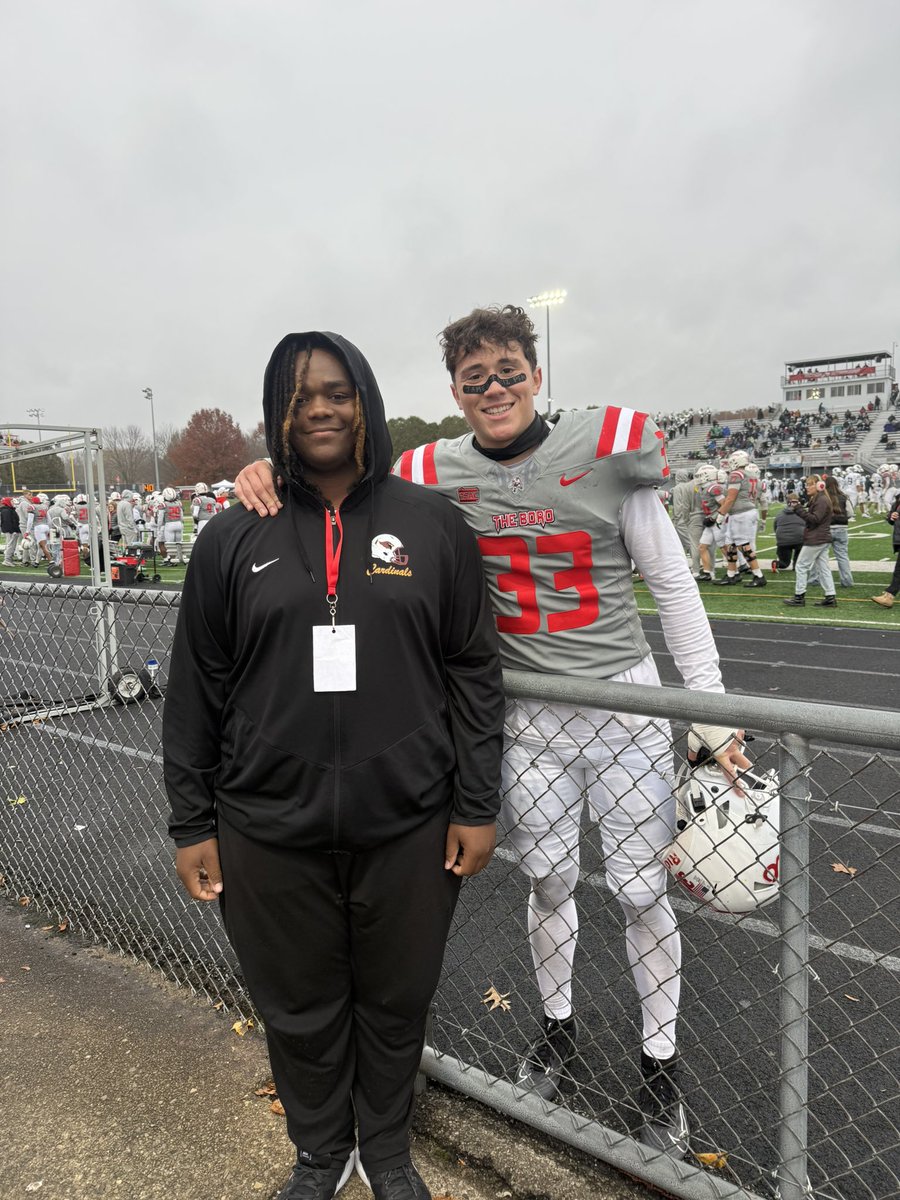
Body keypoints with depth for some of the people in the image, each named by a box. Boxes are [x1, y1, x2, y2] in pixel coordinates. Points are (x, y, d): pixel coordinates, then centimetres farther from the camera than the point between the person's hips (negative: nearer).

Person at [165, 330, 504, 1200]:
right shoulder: (233, 540, 1)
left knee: (395, 1002, 17)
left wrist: (476, 805, -1)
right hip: (269, 832, 1)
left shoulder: (432, 526, -1)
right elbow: (196, 691, 3)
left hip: (407, 826, 0)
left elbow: (474, 672, 1)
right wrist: (192, 824, 3)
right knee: (300, 1009, 17)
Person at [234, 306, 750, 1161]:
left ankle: (659, 1066, 36)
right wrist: (274, 475, -20)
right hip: (527, 714, 2)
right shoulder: (440, 475, -5)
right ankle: (558, 1027, 45)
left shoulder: (607, 446, -11)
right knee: (547, 882, 18)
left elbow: (672, 585, -6)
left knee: (641, 892, 10)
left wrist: (712, 715, -5)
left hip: (624, 700, -2)